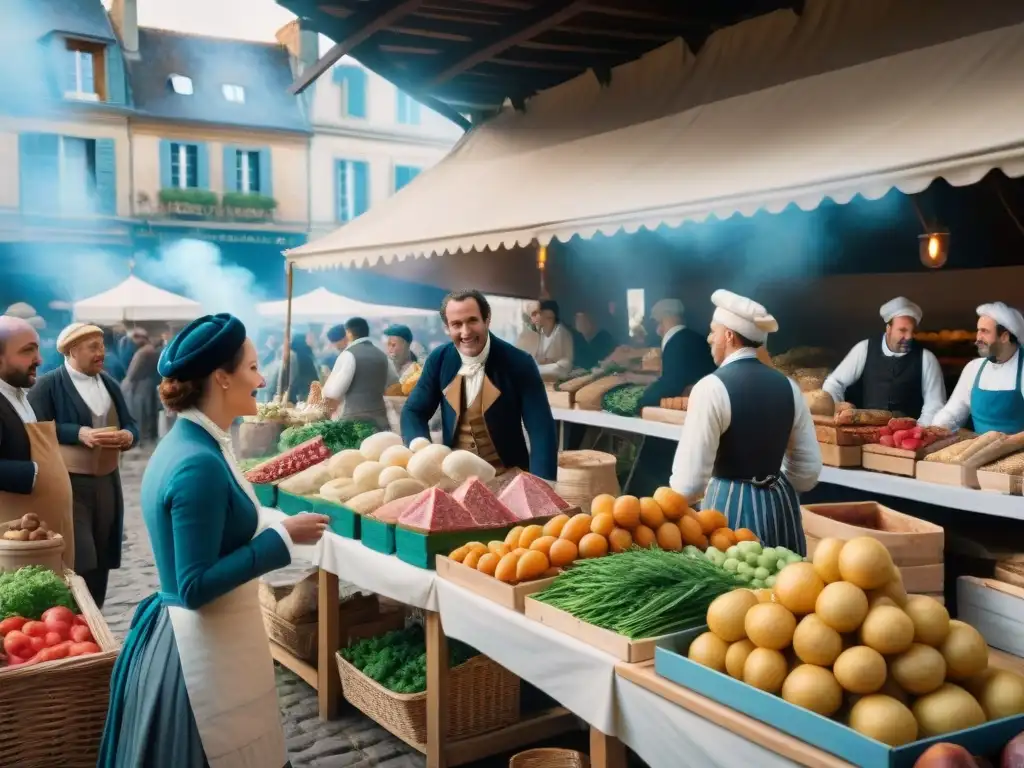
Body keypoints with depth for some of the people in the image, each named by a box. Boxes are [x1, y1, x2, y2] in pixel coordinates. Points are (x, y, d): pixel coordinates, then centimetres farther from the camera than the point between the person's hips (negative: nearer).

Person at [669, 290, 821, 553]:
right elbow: (809, 469, 9)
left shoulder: (711, 388, -15)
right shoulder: (787, 385, 3)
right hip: (781, 505, 6)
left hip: (729, 507, -6)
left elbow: (691, 481, -17)